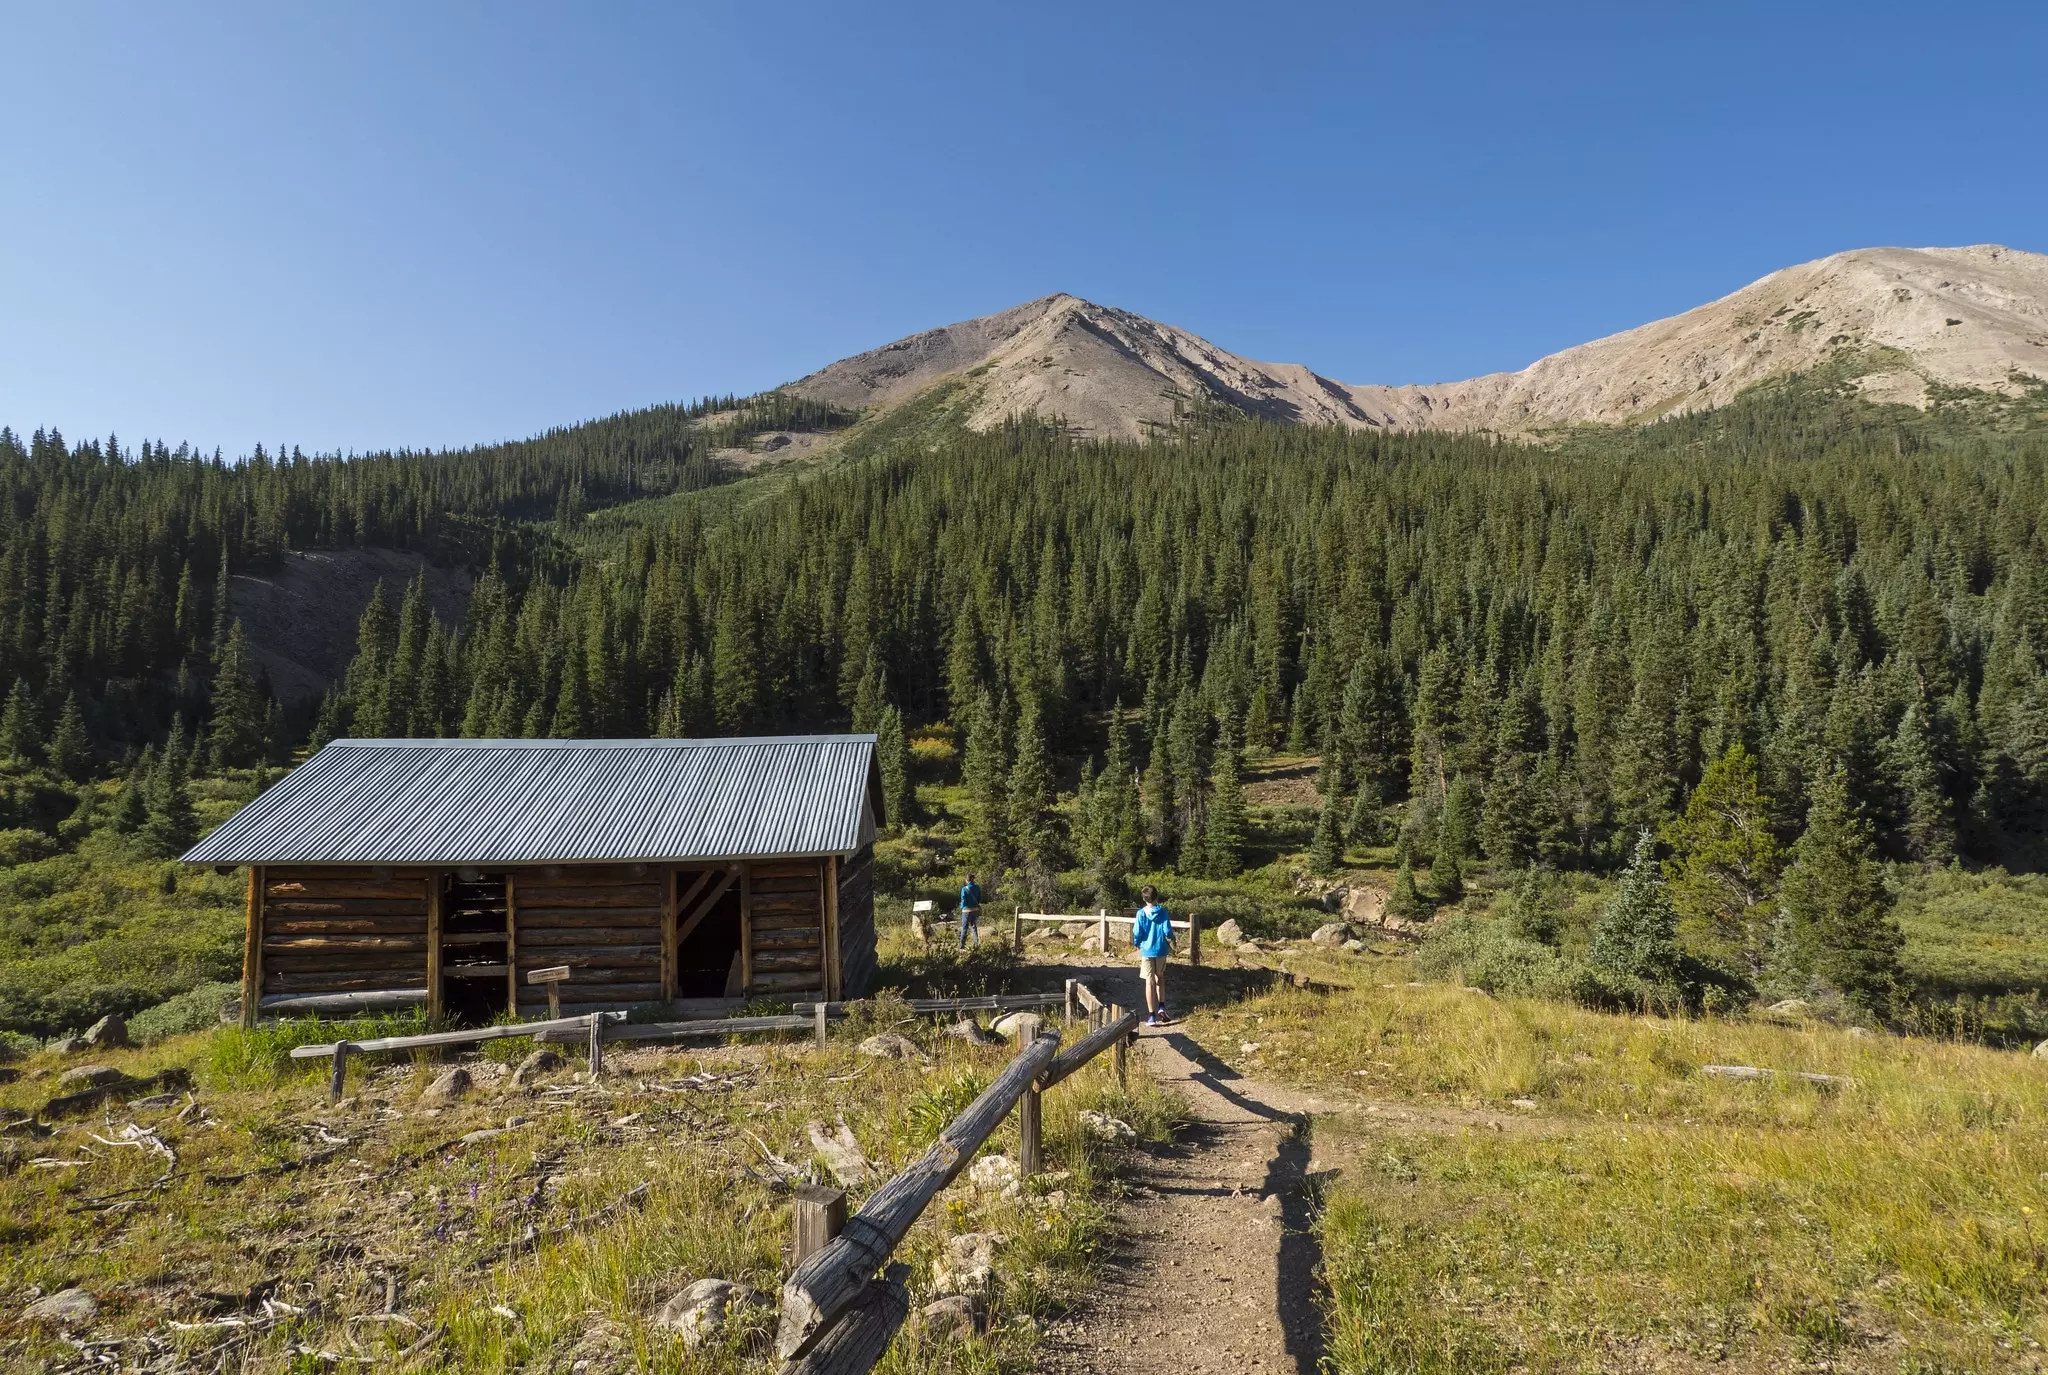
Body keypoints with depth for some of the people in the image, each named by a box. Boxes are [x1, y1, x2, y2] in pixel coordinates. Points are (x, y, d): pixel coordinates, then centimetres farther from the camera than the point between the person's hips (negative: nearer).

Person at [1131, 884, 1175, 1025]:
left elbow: (1137, 933, -10)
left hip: (1146, 950, -1)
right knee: (1160, 978, 22)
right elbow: (1167, 930, -9)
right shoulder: (1163, 912, -8)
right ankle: (1161, 1007, 13)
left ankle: (1151, 1015, 1)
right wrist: (1171, 940, 12)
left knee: (1150, 982, 2)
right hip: (1161, 950, 1)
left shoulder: (1141, 913, -11)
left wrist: (1136, 943, 11)